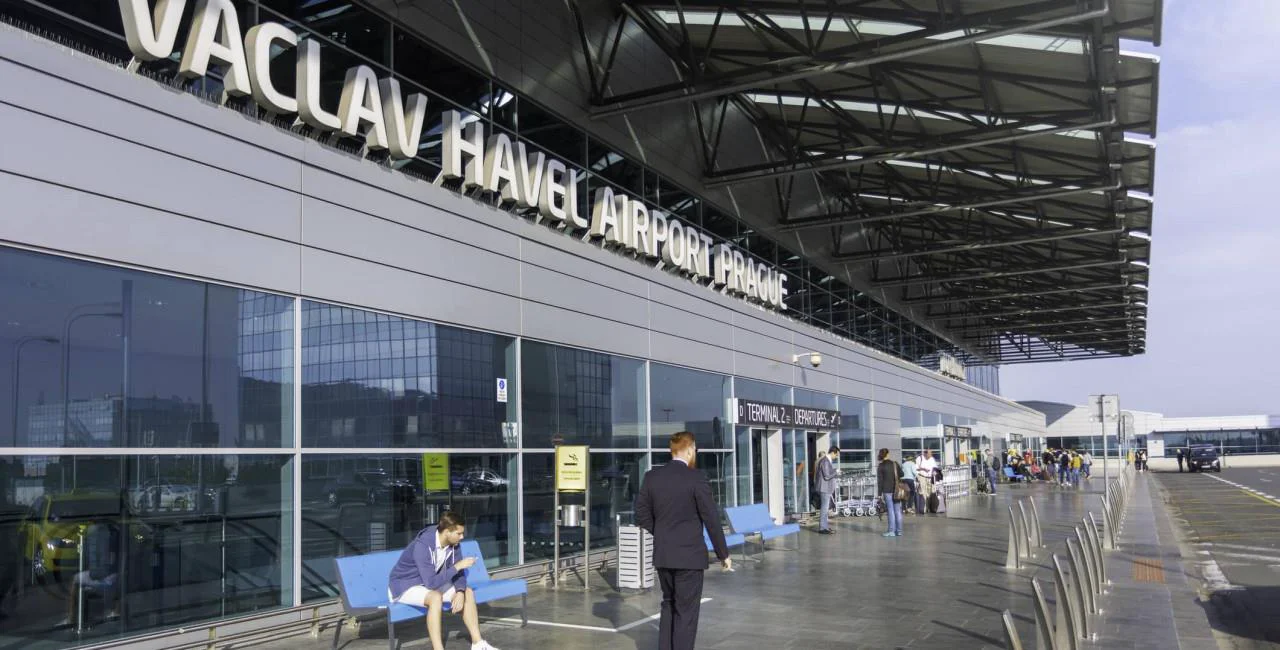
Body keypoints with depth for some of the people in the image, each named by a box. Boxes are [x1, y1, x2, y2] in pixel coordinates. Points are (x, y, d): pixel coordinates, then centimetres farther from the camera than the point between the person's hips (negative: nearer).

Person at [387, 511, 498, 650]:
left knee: (468, 592, -5)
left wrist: (460, 592, -22)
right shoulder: (422, 546, -34)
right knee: (436, 597, -36)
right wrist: (458, 566, -33)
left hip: (429, 583, 8)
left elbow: (458, 573, -3)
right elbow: (431, 582, -37)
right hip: (405, 586, -8)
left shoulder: (452, 543, -10)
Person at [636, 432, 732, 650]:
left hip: (662, 555, 5)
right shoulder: (696, 477, -14)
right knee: (686, 611, 4)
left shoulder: (651, 476, 1)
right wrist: (723, 554, -3)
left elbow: (642, 514, 5)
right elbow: (711, 518, -12)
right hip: (689, 555, -5)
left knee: (669, 605, 21)